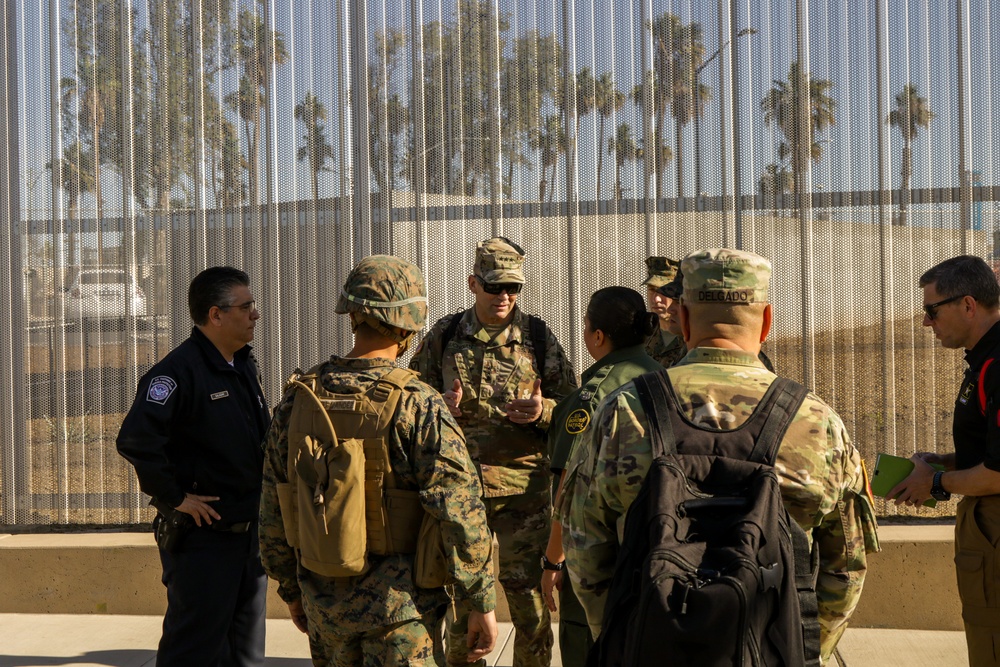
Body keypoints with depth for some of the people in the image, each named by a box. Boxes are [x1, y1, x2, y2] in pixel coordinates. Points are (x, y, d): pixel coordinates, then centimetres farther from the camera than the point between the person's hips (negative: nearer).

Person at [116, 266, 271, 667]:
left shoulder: (244, 367, 11)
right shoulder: (178, 371, -17)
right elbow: (135, 440, -30)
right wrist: (176, 497, -22)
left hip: (250, 532, 8)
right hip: (203, 535, -8)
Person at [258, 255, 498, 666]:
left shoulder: (297, 400, -1)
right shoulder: (419, 407, -16)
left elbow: (273, 512, 7)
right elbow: (461, 516, -17)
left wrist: (291, 589, 18)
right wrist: (482, 604, -8)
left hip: (323, 604, 5)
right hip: (399, 604, -5)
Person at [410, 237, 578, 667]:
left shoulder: (538, 338, 4)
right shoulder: (443, 337, 5)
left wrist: (543, 411, -14)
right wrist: (440, 406, -10)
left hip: (523, 490, -1)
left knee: (530, 605, 2)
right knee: (463, 603, 9)